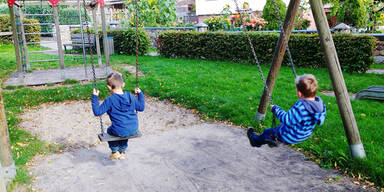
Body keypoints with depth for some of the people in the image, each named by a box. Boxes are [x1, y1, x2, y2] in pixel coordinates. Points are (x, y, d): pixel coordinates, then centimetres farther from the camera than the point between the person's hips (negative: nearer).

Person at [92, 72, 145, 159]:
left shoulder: (109, 100, -13)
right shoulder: (131, 96, 0)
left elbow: (97, 112, -10)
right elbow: (141, 107, 12)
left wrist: (94, 97, -5)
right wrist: (140, 94, 22)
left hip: (119, 131, -4)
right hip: (134, 129, 4)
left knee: (109, 130, 31)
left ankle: (115, 152, 35)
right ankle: (122, 151, 44)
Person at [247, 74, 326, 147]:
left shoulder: (300, 107, -39)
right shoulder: (319, 102, -15)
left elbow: (287, 120, -31)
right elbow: (321, 118, 2)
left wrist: (276, 109, -19)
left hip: (291, 137, -7)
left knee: (267, 132, 17)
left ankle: (256, 141, 43)